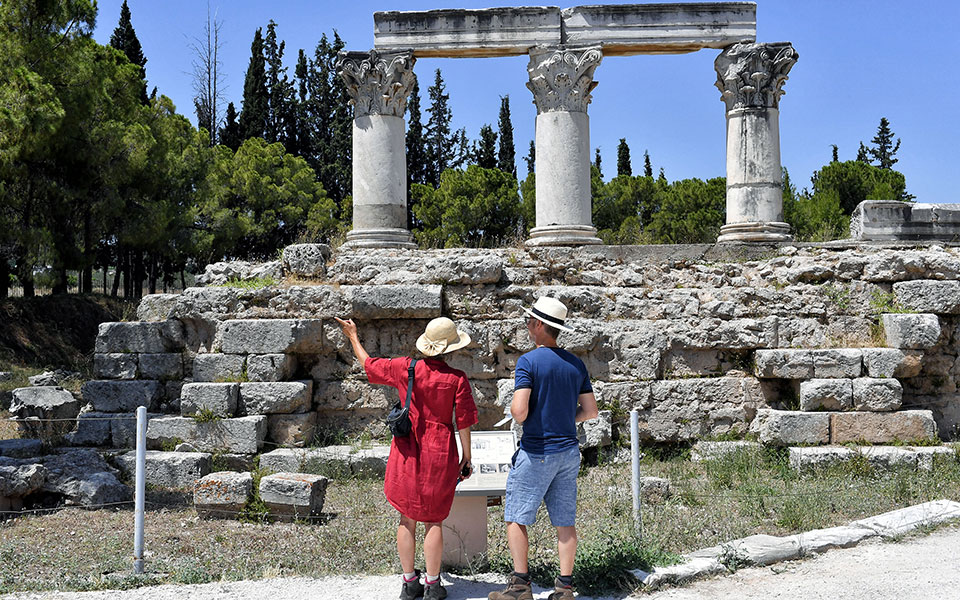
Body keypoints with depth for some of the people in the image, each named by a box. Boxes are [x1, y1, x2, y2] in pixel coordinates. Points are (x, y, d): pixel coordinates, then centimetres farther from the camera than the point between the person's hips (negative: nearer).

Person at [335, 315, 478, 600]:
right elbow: (463, 423, -7)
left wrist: (353, 337, 25)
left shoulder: (405, 368, -5)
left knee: (407, 518, 12)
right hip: (439, 454, -2)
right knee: (433, 520, 8)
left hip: (407, 452, 2)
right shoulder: (457, 379, -10)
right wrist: (466, 458, 4)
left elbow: (369, 364, 10)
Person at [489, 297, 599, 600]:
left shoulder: (528, 361, -13)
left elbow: (519, 409, -22)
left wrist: (517, 416, 0)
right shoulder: (576, 364, 6)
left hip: (536, 452, -6)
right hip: (569, 450, 6)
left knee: (516, 518, 6)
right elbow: (590, 410, 8)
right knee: (565, 521, 10)